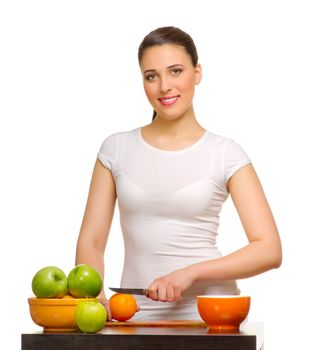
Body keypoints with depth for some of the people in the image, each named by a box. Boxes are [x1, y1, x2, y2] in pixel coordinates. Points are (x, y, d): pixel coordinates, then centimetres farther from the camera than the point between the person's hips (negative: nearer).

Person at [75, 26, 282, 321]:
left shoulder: (225, 154, 3)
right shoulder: (116, 148, 10)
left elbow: (269, 250, -3)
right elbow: (91, 241, 9)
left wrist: (189, 273, -14)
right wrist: (95, 300, -9)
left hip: (208, 315, -2)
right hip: (136, 316, 2)